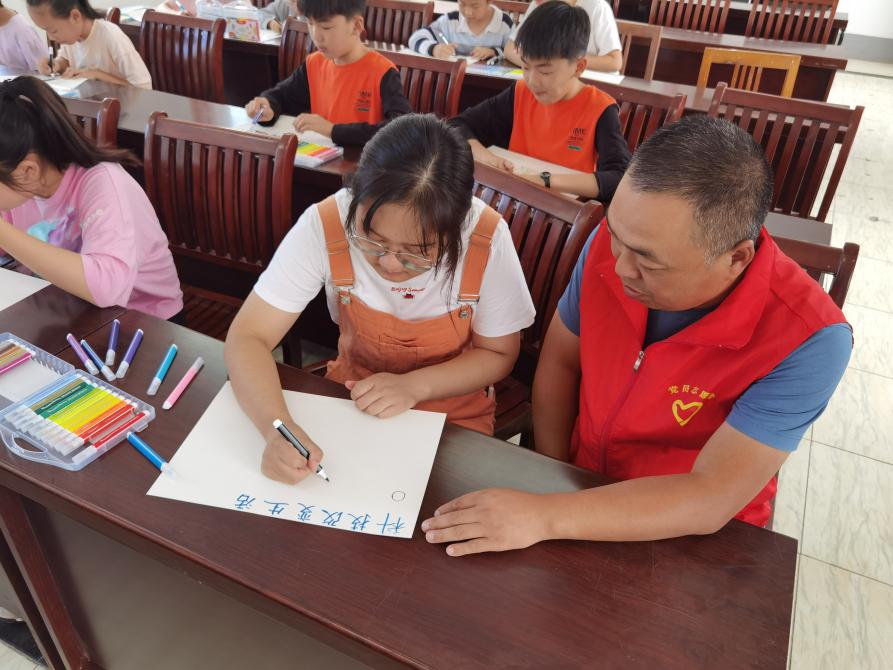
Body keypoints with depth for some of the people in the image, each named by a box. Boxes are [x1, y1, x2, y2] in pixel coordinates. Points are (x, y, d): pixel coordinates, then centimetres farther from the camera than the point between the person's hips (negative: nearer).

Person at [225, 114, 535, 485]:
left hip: (451, 417, 0)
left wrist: (415, 385, -23)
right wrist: (276, 427, -35)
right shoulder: (325, 224, -22)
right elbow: (248, 337, -18)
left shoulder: (487, 238, -22)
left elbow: (498, 354, -8)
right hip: (350, 399, 1)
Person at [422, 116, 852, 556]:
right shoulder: (614, 242, -17)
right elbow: (559, 361, -3)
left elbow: (710, 501, -29)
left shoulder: (807, 340, -27)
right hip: (583, 488, 2)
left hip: (692, 536, -1)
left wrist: (545, 518, -34)